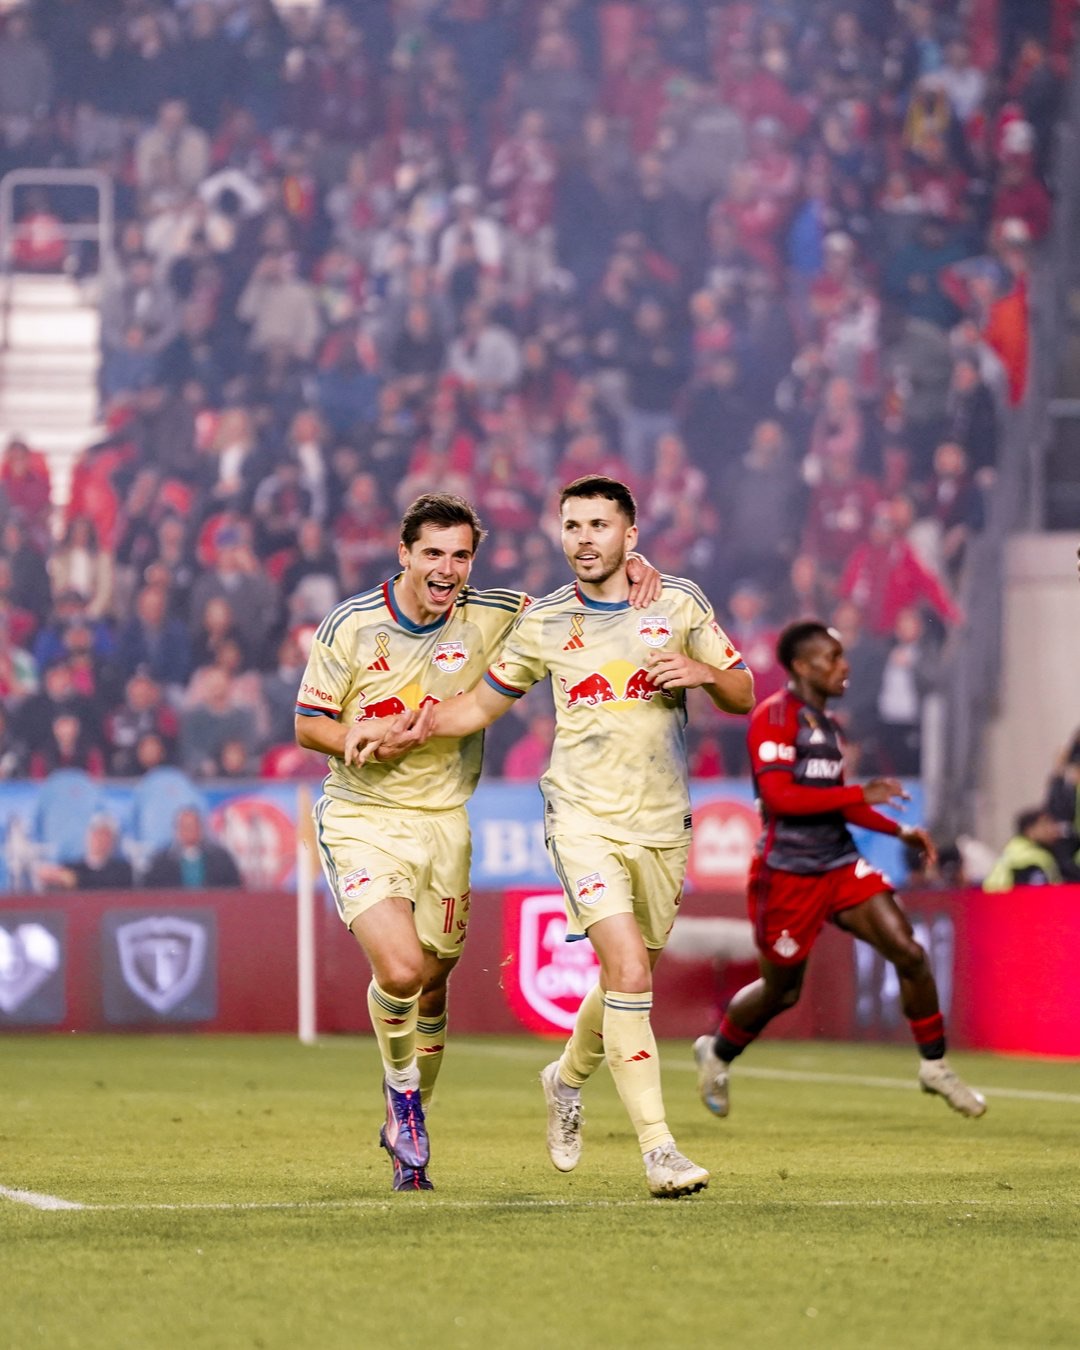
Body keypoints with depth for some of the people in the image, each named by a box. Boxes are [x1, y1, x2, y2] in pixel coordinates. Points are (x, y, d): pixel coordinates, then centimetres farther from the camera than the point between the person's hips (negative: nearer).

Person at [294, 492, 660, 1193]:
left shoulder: (489, 617, -3)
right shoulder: (350, 627, -8)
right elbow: (309, 723, -1)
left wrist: (630, 565, -12)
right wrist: (368, 740, -19)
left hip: (444, 821, 3)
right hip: (362, 819, -3)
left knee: (431, 986, 9)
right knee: (400, 969, -21)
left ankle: (409, 1124, 32)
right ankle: (400, 1083, 9)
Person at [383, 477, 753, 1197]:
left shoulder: (680, 602, 4)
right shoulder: (545, 622, 2)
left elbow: (743, 694, 10)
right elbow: (480, 705, 13)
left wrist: (701, 672, -12)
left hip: (662, 824, 3)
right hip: (585, 817, -3)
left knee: (625, 984, 13)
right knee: (630, 974, -19)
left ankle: (567, 1079, 44)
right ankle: (659, 1148, -19)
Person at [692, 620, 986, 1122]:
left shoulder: (824, 722, 15)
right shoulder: (775, 716, -13)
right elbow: (778, 795, -24)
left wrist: (898, 830, 15)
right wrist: (860, 794, -23)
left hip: (840, 865, 7)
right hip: (788, 872, -7)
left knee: (910, 954, -7)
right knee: (781, 990, 6)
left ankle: (934, 1066, 4)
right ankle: (716, 1054, 34)